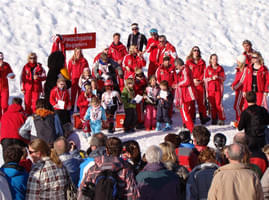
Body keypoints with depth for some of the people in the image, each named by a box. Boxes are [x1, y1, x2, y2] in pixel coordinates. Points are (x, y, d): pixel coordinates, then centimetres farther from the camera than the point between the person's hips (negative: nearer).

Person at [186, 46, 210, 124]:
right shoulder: (188, 62, 7)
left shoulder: (202, 62, 10)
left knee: (200, 101, -3)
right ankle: (192, 118, 7)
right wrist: (193, 80, -9)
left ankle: (203, 117, 0)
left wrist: (199, 80, -8)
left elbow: (204, 72, 6)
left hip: (200, 83, 0)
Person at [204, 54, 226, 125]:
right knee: (212, 104, 2)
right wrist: (212, 78, -12)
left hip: (218, 88, -1)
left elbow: (224, 78, 4)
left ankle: (221, 119, -3)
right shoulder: (208, 69, 6)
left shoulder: (220, 68, 5)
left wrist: (218, 77, -15)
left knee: (218, 104, -9)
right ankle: (214, 119, 11)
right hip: (210, 89, 1)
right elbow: (205, 79, 5)